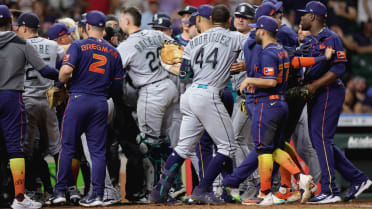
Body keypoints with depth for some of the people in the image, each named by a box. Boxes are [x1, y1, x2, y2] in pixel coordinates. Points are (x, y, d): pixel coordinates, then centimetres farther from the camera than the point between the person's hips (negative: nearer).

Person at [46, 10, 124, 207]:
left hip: (78, 100, -3)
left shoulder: (78, 45, -4)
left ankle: (60, 191, 3)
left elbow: (66, 70, -17)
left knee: (67, 146, 3)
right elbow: (118, 84, 9)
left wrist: (62, 81, 3)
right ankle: (97, 194, 1)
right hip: (101, 103, 3)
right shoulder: (113, 52, 9)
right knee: (98, 150, 5)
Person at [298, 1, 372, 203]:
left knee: (321, 138, -13)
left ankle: (330, 191, -13)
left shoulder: (331, 38, -11)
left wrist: (313, 86, -21)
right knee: (319, 140, 9)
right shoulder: (310, 40, 18)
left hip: (330, 93, -10)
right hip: (316, 95, 10)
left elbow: (338, 68, -18)